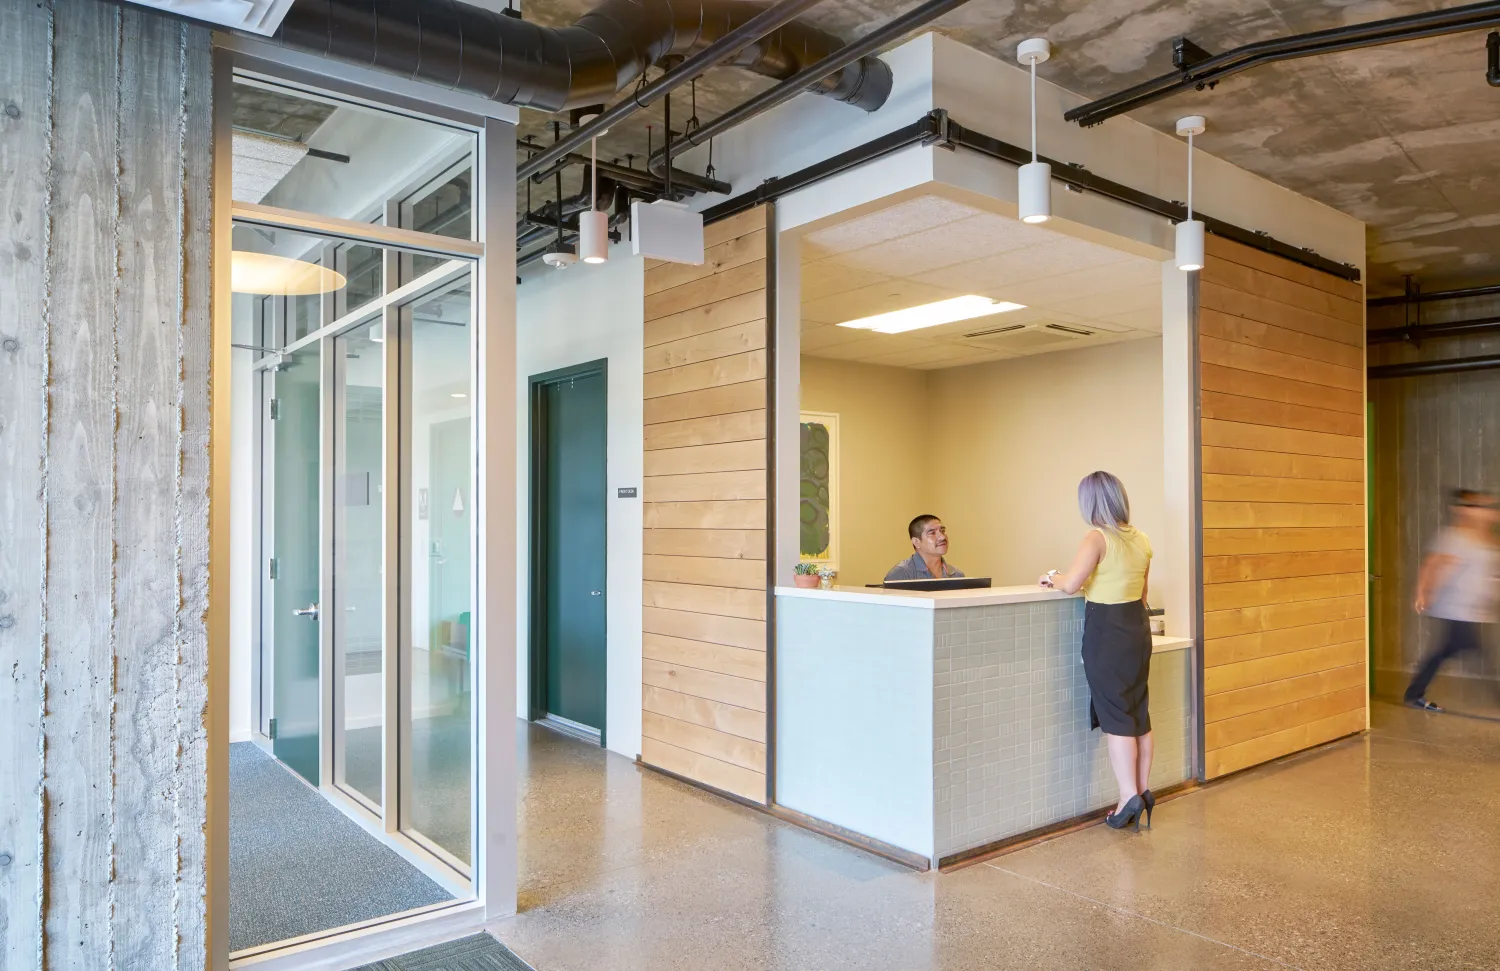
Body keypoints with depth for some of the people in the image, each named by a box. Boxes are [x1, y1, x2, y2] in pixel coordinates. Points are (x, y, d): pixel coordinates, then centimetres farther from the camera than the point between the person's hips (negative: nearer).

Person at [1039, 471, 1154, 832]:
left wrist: (1053, 577, -1)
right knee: (1139, 712, 14)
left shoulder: (1097, 538, -16)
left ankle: (1129, 797, 2)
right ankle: (1143, 789, 22)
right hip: (1137, 625, 7)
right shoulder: (1141, 541, 7)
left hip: (1107, 629, -7)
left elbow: (1071, 584, -21)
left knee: (1115, 715, 0)